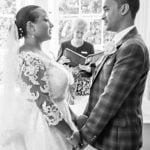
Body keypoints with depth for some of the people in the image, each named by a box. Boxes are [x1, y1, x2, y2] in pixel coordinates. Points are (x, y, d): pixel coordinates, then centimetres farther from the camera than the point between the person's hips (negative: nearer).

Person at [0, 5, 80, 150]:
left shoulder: (39, 55, 6)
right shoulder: (30, 60, -23)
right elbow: (45, 105, -24)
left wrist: (74, 118, 11)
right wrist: (73, 135, -16)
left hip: (54, 125, 9)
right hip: (45, 129, -9)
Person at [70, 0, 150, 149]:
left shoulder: (133, 48, -22)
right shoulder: (118, 44, 7)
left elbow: (111, 99, -24)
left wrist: (85, 134, -16)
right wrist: (85, 119, 4)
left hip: (117, 137, -8)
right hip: (107, 130, 8)